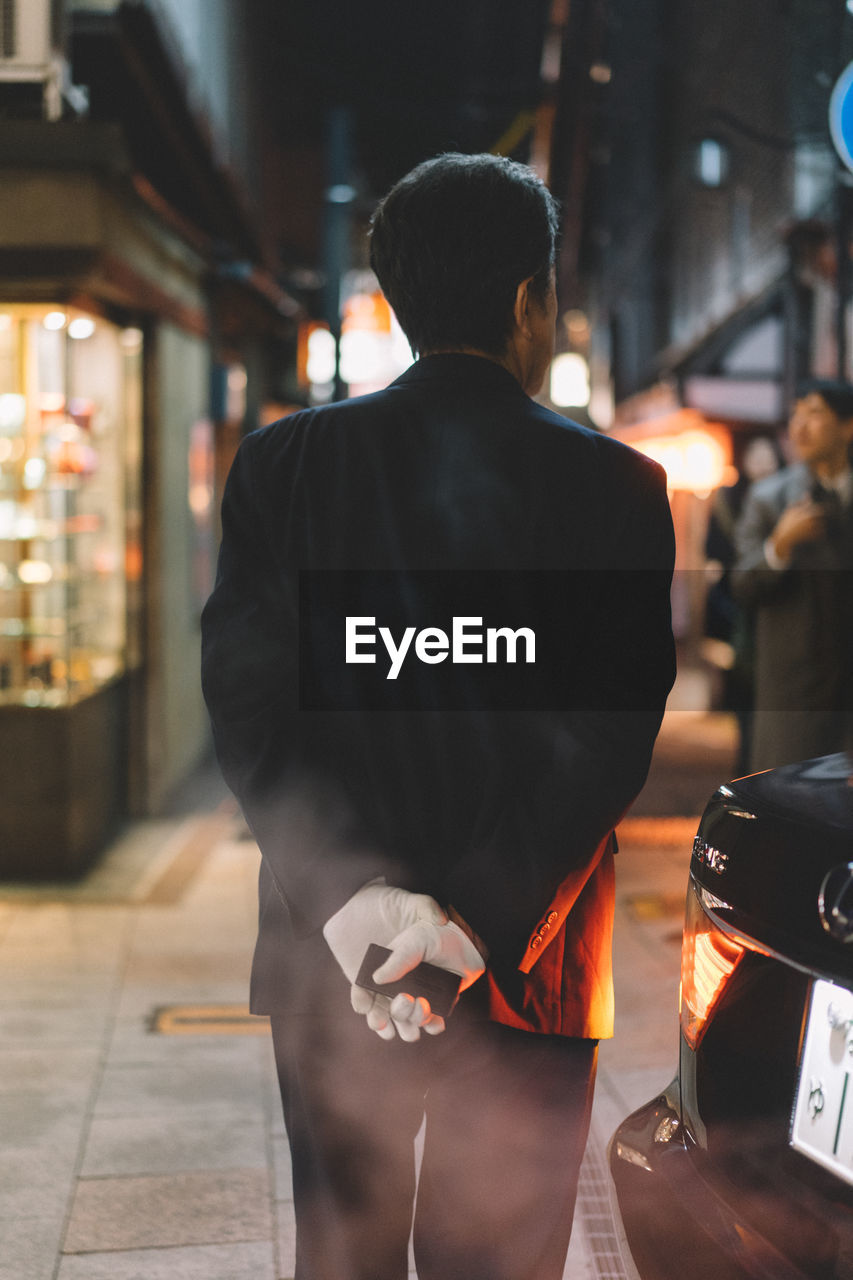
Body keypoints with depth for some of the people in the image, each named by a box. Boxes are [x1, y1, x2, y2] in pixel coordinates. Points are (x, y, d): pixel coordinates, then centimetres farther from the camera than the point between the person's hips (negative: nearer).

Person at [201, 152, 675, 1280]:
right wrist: (484, 923, -16)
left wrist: (346, 897, -15)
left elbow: (250, 706, -9)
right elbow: (608, 735, -14)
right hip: (531, 975, -2)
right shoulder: (616, 487, -6)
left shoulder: (281, 462, -1)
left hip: (329, 957, 2)